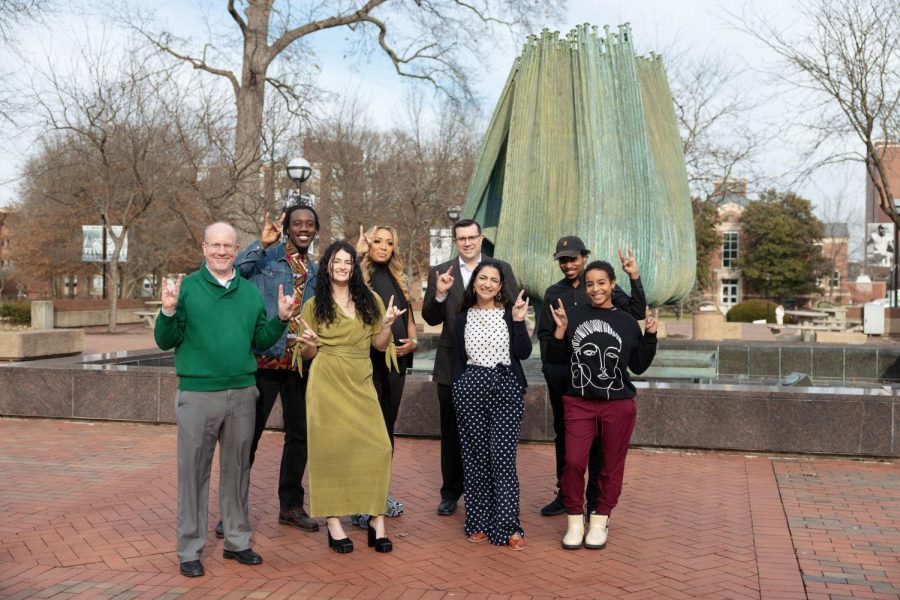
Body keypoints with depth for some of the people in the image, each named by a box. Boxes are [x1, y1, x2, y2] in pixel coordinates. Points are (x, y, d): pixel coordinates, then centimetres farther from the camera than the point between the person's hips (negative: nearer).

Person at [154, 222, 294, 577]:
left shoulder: (250, 292, 10)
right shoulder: (187, 287, -2)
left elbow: (260, 340, 13)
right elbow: (166, 342, -3)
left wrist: (281, 319, -2)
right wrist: (168, 311, -20)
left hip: (242, 394, 4)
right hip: (198, 395, -4)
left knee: (237, 469, 14)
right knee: (194, 471, 4)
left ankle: (237, 541, 27)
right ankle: (190, 550, 17)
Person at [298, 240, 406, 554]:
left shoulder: (370, 301, 10)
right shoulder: (315, 305, 7)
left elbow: (380, 345, 11)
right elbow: (308, 354, 10)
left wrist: (387, 324, -8)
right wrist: (310, 344, -12)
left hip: (361, 384, 2)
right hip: (327, 383, -1)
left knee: (377, 447, -7)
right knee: (329, 447, -2)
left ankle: (376, 521, 3)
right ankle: (334, 524, 7)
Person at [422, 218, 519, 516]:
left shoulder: (502, 269, 4)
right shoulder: (441, 273, 3)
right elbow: (431, 318, 0)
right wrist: (440, 294, -19)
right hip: (453, 363, 1)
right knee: (452, 431, 10)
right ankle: (451, 492, 24)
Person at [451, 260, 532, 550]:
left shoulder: (510, 313, 4)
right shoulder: (463, 318, 9)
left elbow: (524, 353, -5)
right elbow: (459, 360, 14)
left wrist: (519, 321, -15)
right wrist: (456, 393, 11)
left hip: (506, 387, -2)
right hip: (471, 388, 2)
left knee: (503, 458, -6)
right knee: (475, 456, 5)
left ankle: (508, 526, 1)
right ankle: (479, 523, 16)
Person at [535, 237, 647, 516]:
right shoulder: (553, 292, 10)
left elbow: (637, 313, -7)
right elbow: (544, 334, 14)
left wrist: (634, 278, -17)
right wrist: (550, 366, 4)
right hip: (560, 375, 3)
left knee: (596, 437, 4)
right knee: (563, 434, 11)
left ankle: (595, 498, 15)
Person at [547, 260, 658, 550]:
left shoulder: (627, 322, 3)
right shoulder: (573, 315, 1)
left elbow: (639, 366, 7)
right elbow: (557, 359, 3)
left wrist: (650, 336, -3)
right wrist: (560, 330, -11)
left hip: (618, 405, 1)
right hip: (579, 403, -1)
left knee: (612, 464, 8)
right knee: (574, 462, -6)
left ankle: (600, 521, 25)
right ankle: (575, 521, 13)